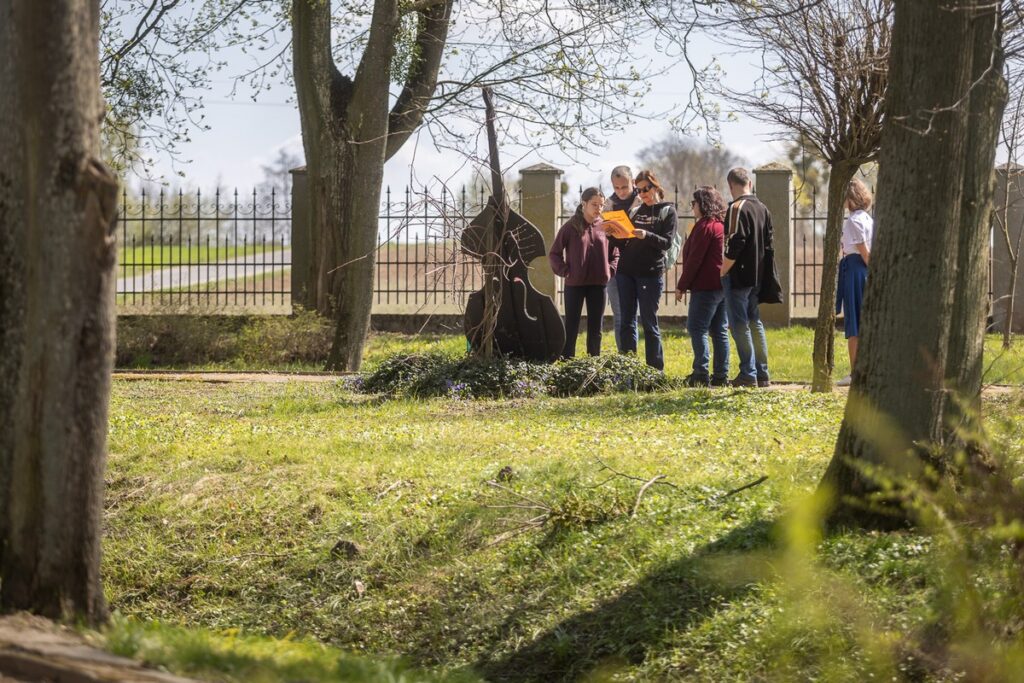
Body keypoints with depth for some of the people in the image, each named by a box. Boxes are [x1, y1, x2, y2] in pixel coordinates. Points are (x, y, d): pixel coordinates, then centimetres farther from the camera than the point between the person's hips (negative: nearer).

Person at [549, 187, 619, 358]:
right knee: (571, 327, 2)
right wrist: (565, 271, -7)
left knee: (595, 329, 8)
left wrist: (610, 271, 1)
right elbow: (554, 253, 2)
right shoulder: (571, 227, -5)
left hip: (598, 284, 3)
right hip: (574, 284, -3)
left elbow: (614, 254, 14)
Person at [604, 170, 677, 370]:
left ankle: (656, 370, 1)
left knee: (649, 323, -4)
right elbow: (621, 242, 15)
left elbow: (667, 242, -9)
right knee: (627, 322, 5)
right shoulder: (636, 211, 16)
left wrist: (646, 235, -26)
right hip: (626, 272, 5)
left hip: (650, 273, -5)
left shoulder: (668, 211, 3)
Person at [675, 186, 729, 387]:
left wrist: (682, 286, -10)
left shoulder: (705, 226, -11)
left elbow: (694, 259, -14)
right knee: (720, 331, 9)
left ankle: (701, 374, -13)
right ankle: (721, 375, 9)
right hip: (723, 285, 9)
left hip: (706, 286, -9)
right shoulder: (722, 225, 16)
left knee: (697, 329, -7)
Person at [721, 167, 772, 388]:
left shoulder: (737, 208, -14)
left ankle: (748, 374, -5)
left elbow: (735, 245, -21)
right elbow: (768, 242, 14)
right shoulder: (763, 209, 10)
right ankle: (762, 374, 15)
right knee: (755, 323, 14)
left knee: (740, 325, -3)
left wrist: (722, 271, -14)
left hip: (738, 276, -8)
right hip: (756, 277, 8)